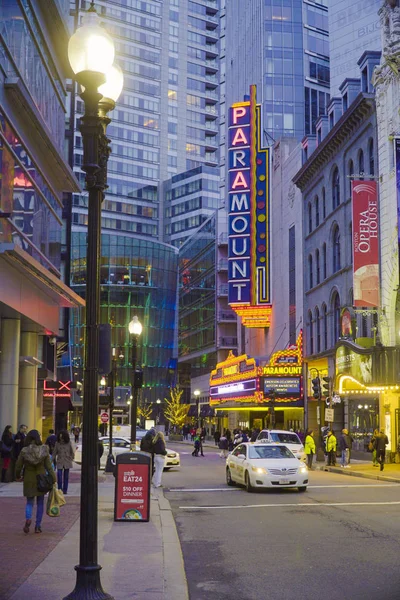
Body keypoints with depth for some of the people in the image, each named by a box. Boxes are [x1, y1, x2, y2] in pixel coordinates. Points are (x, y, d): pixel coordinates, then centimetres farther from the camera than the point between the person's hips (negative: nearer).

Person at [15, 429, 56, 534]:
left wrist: (18, 476, 17)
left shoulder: (24, 451, -8)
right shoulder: (44, 450, -9)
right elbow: (48, 466, -8)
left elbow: (18, 466, -2)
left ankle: (28, 518, -17)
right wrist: (53, 479, -1)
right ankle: (38, 526, 13)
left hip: (28, 480, 0)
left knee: (29, 502, 12)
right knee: (40, 503, 13)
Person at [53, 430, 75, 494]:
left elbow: (72, 453, 8)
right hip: (59, 462, 0)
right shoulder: (57, 443, -2)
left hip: (67, 462, 0)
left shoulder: (69, 443, -2)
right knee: (59, 475, -12)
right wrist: (53, 459, 1)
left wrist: (71, 459, 4)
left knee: (66, 476, 6)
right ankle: (59, 489, -1)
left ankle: (65, 490, 14)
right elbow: (54, 452, 5)